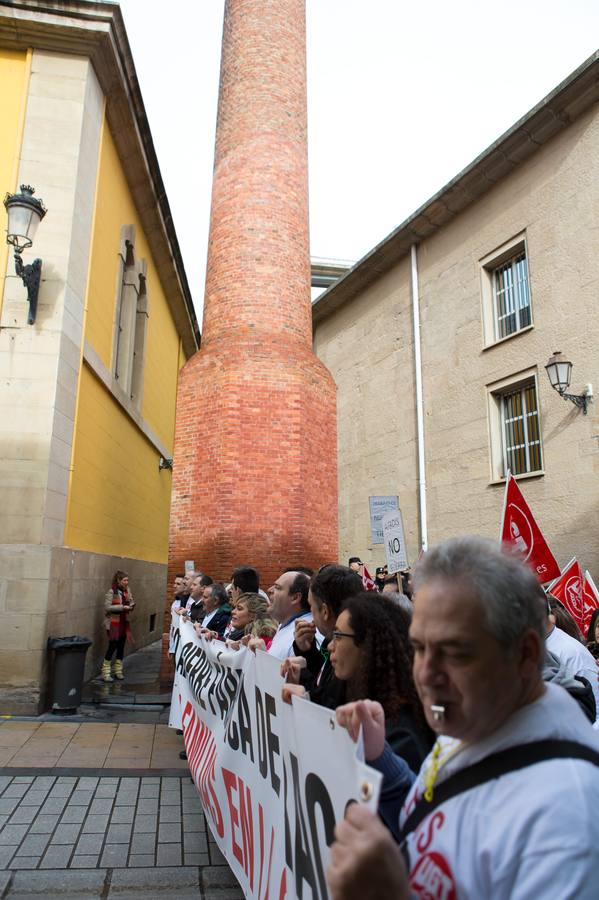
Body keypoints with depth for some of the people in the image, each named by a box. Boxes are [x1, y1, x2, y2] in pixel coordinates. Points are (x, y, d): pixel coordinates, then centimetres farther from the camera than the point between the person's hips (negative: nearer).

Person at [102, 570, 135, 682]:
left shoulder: (127, 590, 4)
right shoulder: (111, 592, -13)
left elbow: (131, 601, 14)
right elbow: (107, 607, -18)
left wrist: (131, 605, -9)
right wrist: (122, 607, -23)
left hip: (124, 622, 6)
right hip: (113, 623, -6)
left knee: (121, 646, 10)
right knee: (112, 646, -6)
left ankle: (118, 671, 22)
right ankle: (105, 673, 5)